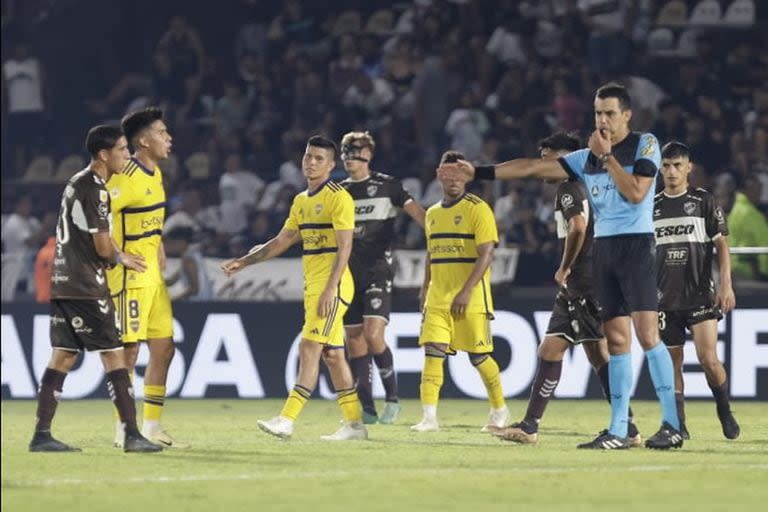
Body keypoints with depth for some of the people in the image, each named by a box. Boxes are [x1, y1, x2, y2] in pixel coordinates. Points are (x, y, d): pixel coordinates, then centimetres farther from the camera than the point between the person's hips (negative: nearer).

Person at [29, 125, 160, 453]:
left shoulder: (76, 184, 17)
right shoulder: (93, 189, -15)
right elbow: (102, 246, -14)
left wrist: (115, 258, 14)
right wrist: (121, 259, 6)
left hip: (63, 286, 10)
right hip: (86, 287, -10)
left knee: (63, 356, 8)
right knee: (113, 355, -7)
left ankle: (41, 435, 6)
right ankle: (132, 434, -8)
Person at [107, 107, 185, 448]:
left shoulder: (155, 174, 12)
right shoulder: (127, 178, -17)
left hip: (153, 275, 9)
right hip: (131, 276, -9)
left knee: (164, 348, 10)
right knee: (130, 349, -6)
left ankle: (152, 426, 16)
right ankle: (124, 430, 0)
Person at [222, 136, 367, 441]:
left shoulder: (338, 198, -10)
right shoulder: (301, 201, 16)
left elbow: (344, 247, -16)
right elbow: (282, 241, 23)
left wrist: (330, 289, -23)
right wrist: (243, 262, 18)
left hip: (332, 284, -9)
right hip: (312, 284, 9)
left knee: (310, 349, -13)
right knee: (331, 354, 8)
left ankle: (287, 421, -19)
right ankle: (354, 424, 12)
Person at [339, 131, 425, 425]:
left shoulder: (387, 185, 1)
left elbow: (416, 212, -6)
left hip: (378, 271, -5)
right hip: (348, 273, 5)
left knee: (373, 335, -18)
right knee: (354, 342, 2)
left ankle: (392, 398, -3)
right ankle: (367, 409, 7)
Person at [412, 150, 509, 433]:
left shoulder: (478, 209, -7)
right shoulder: (433, 213, 14)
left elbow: (486, 254, -14)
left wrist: (466, 291, -21)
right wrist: (425, 290, 15)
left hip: (471, 298, -5)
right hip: (438, 299, 5)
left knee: (479, 356, 3)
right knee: (433, 352, -9)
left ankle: (499, 410, 23)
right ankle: (429, 417, -13)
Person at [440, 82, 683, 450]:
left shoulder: (645, 145, 0)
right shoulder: (588, 158, 15)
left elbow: (636, 193, -13)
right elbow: (533, 167, 16)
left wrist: (608, 156, -11)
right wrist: (478, 172, 13)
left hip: (636, 244, -6)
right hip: (603, 249, 6)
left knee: (646, 334, -15)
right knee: (616, 340, 4)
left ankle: (672, 425, -14)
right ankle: (618, 430, 4)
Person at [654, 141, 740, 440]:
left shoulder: (704, 201, 2)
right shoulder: (652, 206, 9)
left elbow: (721, 245, 1)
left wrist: (726, 285, -8)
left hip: (701, 295, -3)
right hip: (665, 298, 3)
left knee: (708, 359, -12)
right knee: (673, 362, 2)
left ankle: (725, 412, 11)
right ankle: (678, 424, 8)